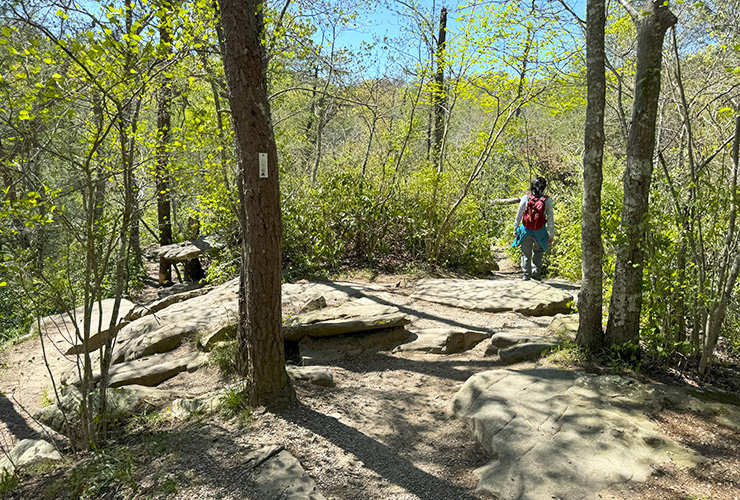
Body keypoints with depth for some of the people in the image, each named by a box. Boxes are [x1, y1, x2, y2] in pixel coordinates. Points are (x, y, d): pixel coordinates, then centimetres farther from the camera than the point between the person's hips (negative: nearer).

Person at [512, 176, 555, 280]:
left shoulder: (525, 198, -6)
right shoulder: (547, 200, -7)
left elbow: (518, 215, 0)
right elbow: (550, 219, -4)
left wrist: (515, 229, 10)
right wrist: (551, 235, 3)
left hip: (526, 230, 0)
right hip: (540, 232, 0)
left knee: (526, 253, 12)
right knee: (538, 252, 21)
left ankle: (526, 274, 15)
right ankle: (536, 272, 21)